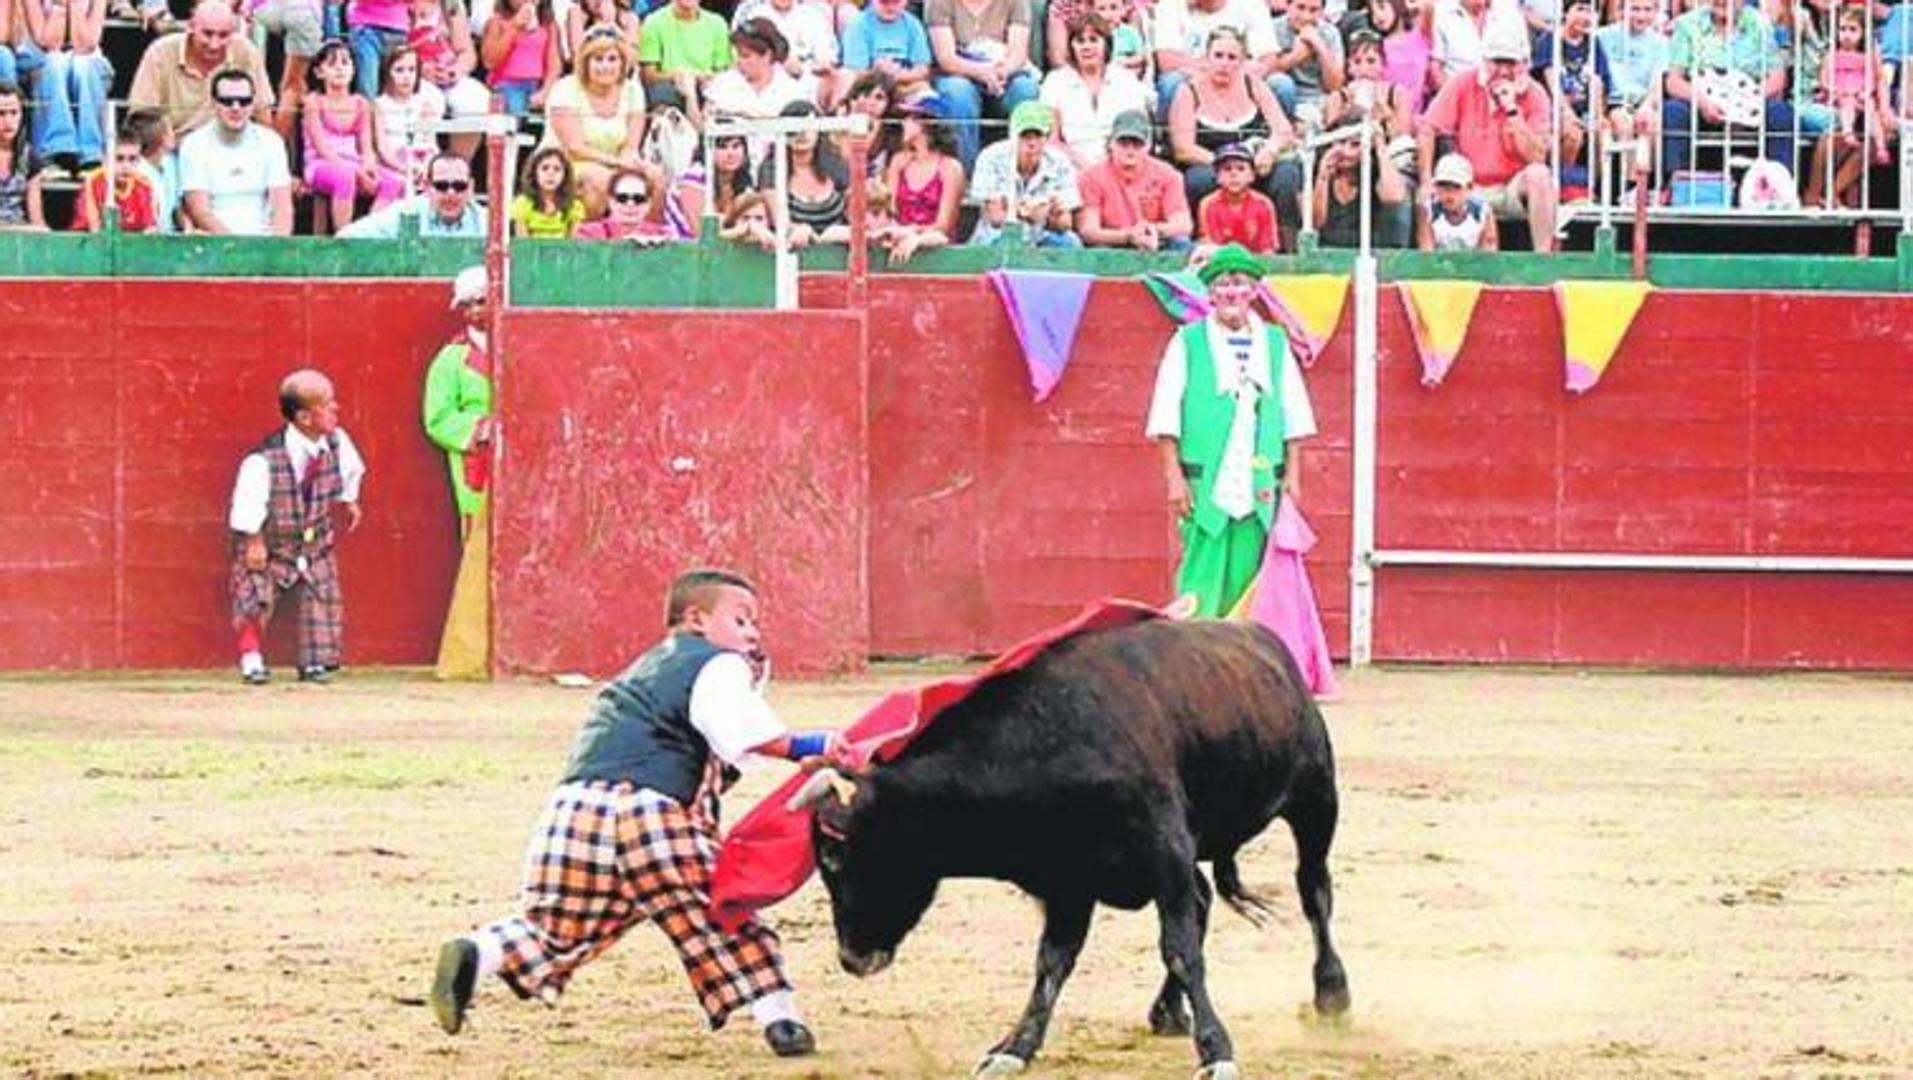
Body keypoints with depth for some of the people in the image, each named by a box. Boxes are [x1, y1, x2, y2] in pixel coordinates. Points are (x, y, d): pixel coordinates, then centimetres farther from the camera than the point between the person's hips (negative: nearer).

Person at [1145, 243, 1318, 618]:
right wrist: (1174, 477, -6)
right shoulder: (1188, 342, 4)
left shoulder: (1275, 344, 13)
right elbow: (1167, 418, 1)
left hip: (1260, 486, 3)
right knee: (1202, 578, -9)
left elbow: (1294, 417, 14)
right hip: (1205, 484, -3)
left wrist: (1292, 475, 7)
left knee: (1245, 582, 2)